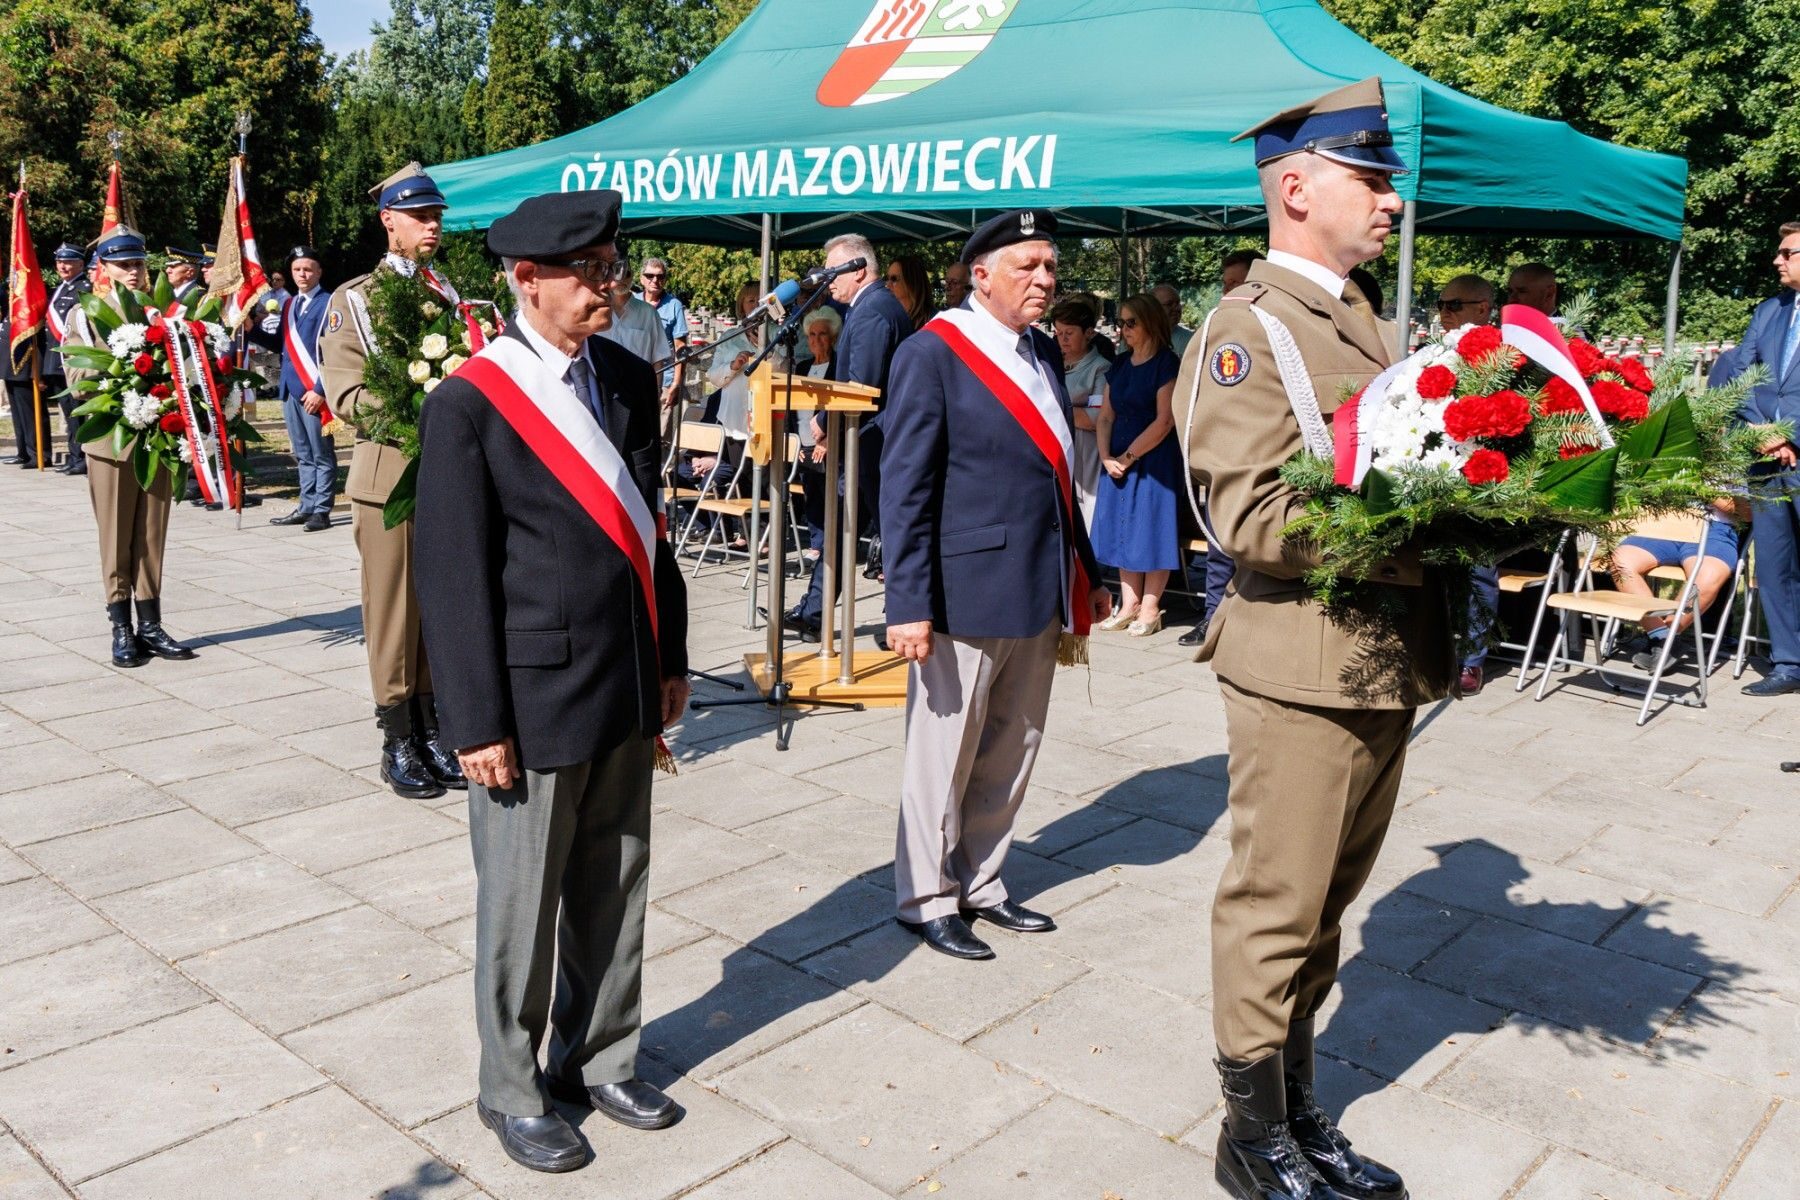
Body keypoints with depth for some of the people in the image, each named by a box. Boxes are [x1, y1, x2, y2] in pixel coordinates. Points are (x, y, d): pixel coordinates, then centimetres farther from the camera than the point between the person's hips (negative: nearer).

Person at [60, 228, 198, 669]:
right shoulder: (85, 315, 4)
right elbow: (76, 375, -6)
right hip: (112, 439, -2)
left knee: (151, 537, 6)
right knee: (116, 539, 3)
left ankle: (149, 625, 13)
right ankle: (122, 629, 9)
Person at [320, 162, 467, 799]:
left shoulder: (452, 295, 13)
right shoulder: (353, 301, 0)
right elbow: (344, 395, -8)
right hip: (390, 477, -4)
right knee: (394, 616, 2)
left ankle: (434, 733, 20)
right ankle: (399, 743, 12)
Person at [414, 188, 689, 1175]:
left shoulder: (629, 380, 6)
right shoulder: (470, 403, -12)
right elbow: (452, 574, -12)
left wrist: (669, 658, 13)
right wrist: (478, 724, -12)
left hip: (626, 694, 6)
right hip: (534, 699, -5)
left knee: (614, 894, 17)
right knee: (523, 908, 10)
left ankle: (597, 1059, 38)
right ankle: (512, 1090, 31)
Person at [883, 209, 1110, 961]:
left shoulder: (1044, 352, 12)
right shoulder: (934, 354, -9)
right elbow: (905, 490, -12)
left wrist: (1086, 574, 18)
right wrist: (909, 604, -17)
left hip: (1041, 595, 7)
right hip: (966, 593, -7)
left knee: (1011, 753, 16)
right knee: (944, 756, 8)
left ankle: (980, 883, 32)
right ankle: (927, 899, 24)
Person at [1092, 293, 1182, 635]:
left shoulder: (1166, 363, -8)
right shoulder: (1120, 364, 12)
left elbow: (1164, 421, -14)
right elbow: (1105, 416, 11)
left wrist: (1128, 457, -13)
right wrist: (1106, 457, -4)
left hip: (1154, 460, -7)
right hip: (1118, 462, 7)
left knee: (1151, 528, -2)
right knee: (1123, 529, 8)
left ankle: (1150, 608, 6)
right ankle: (1129, 604, 15)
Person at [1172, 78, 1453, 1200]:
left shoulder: (1356, 316, 15)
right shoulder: (1249, 330, -12)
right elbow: (1256, 523, -21)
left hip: (1389, 669, 9)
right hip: (1305, 673, -8)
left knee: (1325, 905, 18)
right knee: (1277, 913, 5)